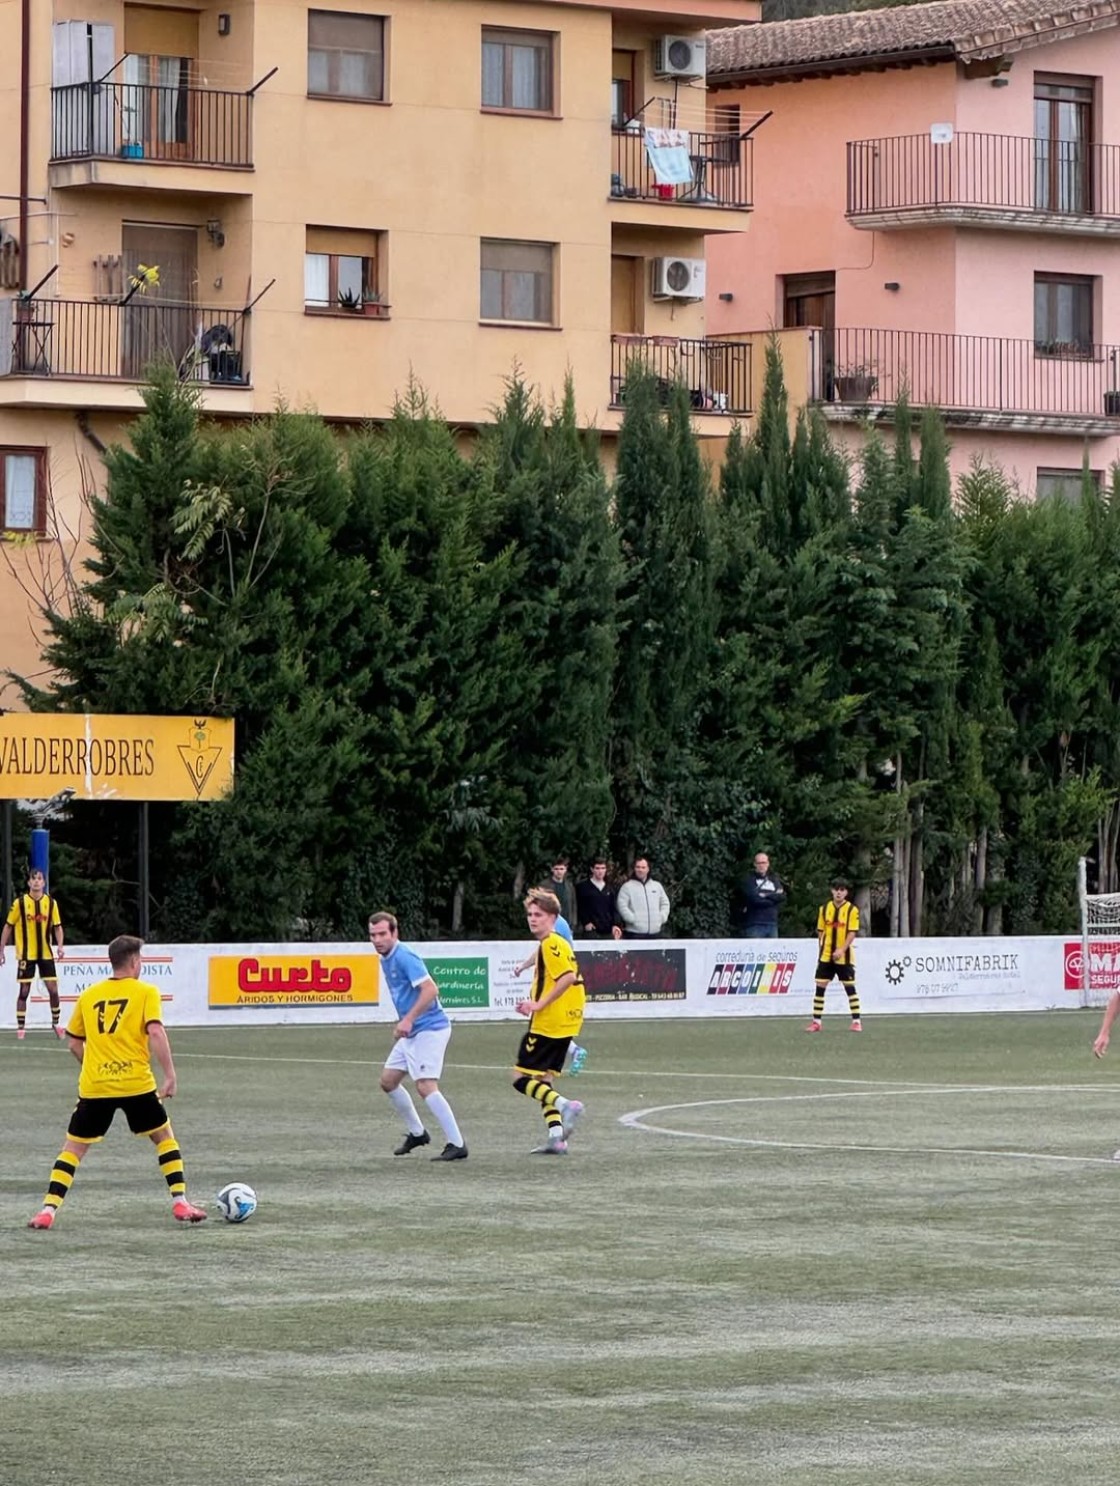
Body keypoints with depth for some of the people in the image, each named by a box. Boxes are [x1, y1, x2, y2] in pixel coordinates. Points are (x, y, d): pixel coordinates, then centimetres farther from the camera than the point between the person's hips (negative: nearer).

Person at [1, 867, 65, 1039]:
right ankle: (20, 1027, 10)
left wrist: (59, 946, -10)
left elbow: (57, 927, 6)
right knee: (24, 991, -1)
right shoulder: (20, 903, -6)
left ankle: (56, 1023, 17)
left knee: (53, 989, -1)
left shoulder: (51, 903, 0)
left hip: (46, 954, 2)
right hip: (26, 954, -2)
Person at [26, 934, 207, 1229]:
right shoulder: (145, 992, 1)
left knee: (73, 1147, 10)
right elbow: (155, 1032, -14)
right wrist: (170, 1075, -13)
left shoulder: (88, 996, 12)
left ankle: (48, 1210, -1)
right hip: (137, 1084, -2)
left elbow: (75, 1044, 17)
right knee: (164, 1137, 17)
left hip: (93, 1086, 2)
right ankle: (180, 1203, 11)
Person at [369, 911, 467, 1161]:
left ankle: (457, 1145, -16)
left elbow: (430, 989, -26)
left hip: (429, 1028, -11)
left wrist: (408, 1020, -28)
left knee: (426, 1086, -19)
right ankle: (416, 1133, 29)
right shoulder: (386, 960, 13)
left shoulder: (405, 957, -17)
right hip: (411, 1033, 11)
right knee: (388, 1081, 15)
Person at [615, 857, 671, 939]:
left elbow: (665, 903, 18)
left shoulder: (657, 886, 13)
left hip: (655, 931, 5)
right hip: (635, 932, -5)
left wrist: (662, 917, 3)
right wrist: (632, 919, -15)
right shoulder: (627, 887, -1)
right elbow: (622, 906, -8)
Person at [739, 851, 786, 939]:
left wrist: (766, 896, -11)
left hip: (772, 925, 5)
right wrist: (773, 898, -3)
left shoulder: (774, 878, 15)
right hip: (754, 925, -5)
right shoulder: (749, 879, 0)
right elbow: (754, 899, -13)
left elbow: (782, 896, 0)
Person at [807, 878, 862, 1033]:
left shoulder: (852, 910, -5)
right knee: (820, 987, 1)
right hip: (826, 956, 3)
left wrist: (842, 950, -21)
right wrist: (821, 949, 5)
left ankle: (856, 1021, 5)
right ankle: (816, 1022, 7)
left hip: (844, 957, -3)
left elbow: (852, 933, -11)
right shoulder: (824, 909, 5)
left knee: (850, 987, -1)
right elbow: (821, 931, 11)